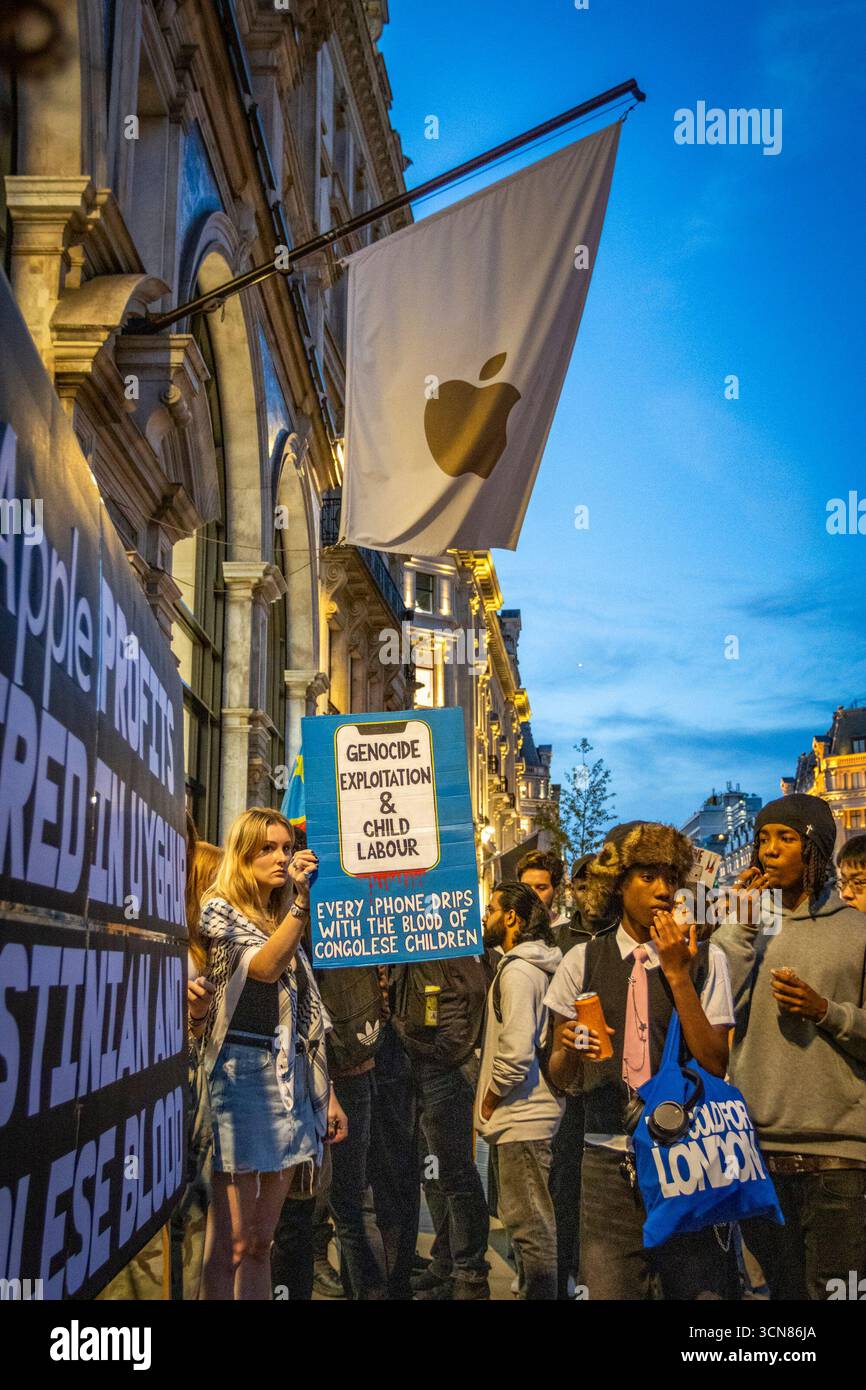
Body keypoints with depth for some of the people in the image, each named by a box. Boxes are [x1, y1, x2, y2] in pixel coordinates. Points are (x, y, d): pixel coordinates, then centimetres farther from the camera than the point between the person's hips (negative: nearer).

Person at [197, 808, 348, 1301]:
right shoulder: (219, 911, -1)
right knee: (229, 1246, -7)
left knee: (261, 1243, 10)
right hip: (241, 1074, -7)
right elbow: (263, 967, -20)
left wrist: (327, 1093, 16)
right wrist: (302, 899, -28)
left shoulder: (286, 924, 20)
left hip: (292, 1084, 7)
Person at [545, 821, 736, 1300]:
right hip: (608, 1158, 1)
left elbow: (715, 1064, -8)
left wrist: (677, 974, -12)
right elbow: (561, 1076, 10)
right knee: (606, 1288, -1)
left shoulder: (705, 959, 2)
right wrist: (570, 1048, -13)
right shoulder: (583, 960, 5)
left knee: (698, 1286, 1)